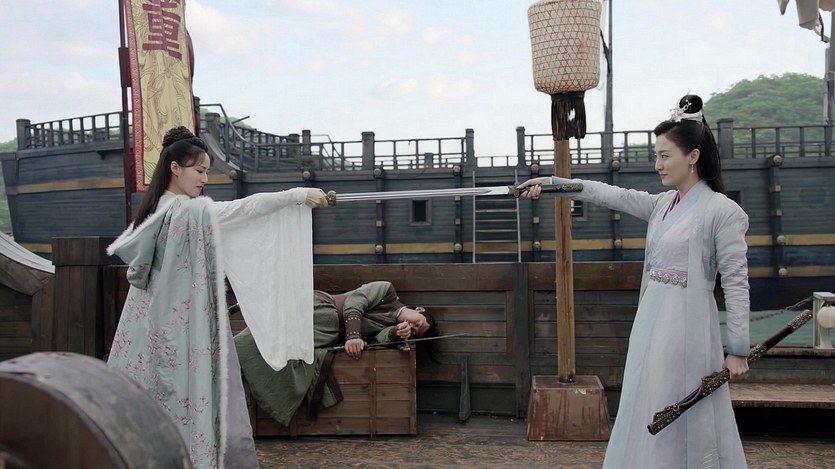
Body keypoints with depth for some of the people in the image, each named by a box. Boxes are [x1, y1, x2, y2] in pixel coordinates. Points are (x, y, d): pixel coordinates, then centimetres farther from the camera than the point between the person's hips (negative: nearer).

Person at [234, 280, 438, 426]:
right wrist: (353, 336, -22)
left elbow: (377, 339, -3)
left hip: (327, 336, 5)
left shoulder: (393, 327, 18)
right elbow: (354, 303, -8)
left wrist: (396, 333, -22)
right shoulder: (386, 291, 4)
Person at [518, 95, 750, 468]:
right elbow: (611, 195, 12)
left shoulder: (722, 211, -11)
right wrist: (553, 182, 7)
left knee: (686, 424, 0)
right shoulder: (663, 204, 10)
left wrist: (738, 350, -11)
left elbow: (736, 282, -11)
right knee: (648, 420, 12)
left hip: (686, 327, -7)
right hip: (651, 321, 7)